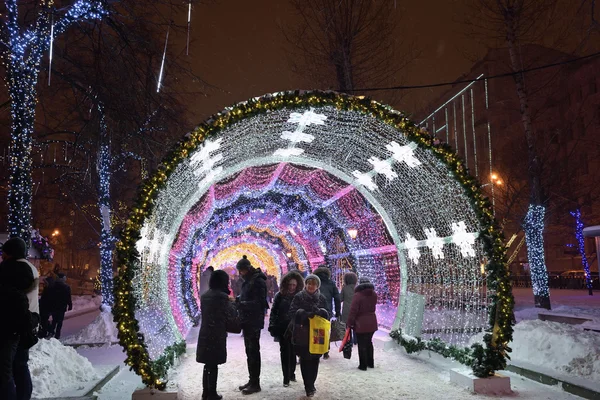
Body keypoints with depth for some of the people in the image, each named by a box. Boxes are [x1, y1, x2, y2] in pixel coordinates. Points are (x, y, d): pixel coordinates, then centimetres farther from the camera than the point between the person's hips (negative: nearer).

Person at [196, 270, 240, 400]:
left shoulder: (205, 296, 8)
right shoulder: (222, 296, -13)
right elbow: (231, 316, -7)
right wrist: (232, 304, 11)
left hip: (205, 334, 7)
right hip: (216, 335, -6)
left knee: (208, 364, 15)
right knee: (213, 365, 2)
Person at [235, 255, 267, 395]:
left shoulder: (258, 281, -15)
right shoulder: (248, 281, 14)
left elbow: (259, 303, -21)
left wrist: (241, 303, -22)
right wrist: (238, 300, 1)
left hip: (254, 322, -9)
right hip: (247, 321, 9)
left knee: (253, 352, -4)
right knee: (249, 351, 14)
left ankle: (255, 383, 3)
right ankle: (252, 380, 23)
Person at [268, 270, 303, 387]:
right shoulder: (280, 295, -3)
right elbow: (274, 311, 0)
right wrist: (272, 326, -7)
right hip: (282, 328, -1)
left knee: (292, 351, 10)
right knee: (285, 351, 2)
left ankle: (291, 373, 26)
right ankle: (286, 377, 9)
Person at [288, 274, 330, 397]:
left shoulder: (321, 298, 4)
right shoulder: (299, 297, -2)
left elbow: (327, 315, 4)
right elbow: (292, 313, -9)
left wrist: (320, 312, -18)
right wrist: (304, 314, -25)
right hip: (302, 334, -2)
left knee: (314, 360, 7)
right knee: (304, 360, -1)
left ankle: (310, 384, 24)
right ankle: (308, 386, 9)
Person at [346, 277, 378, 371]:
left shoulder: (357, 295, -16)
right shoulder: (374, 295, 3)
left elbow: (353, 310, -15)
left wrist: (350, 323, -9)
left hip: (361, 324, -6)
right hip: (372, 323, 6)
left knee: (362, 344, 3)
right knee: (369, 342, 19)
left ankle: (363, 365, 8)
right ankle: (370, 363, 28)